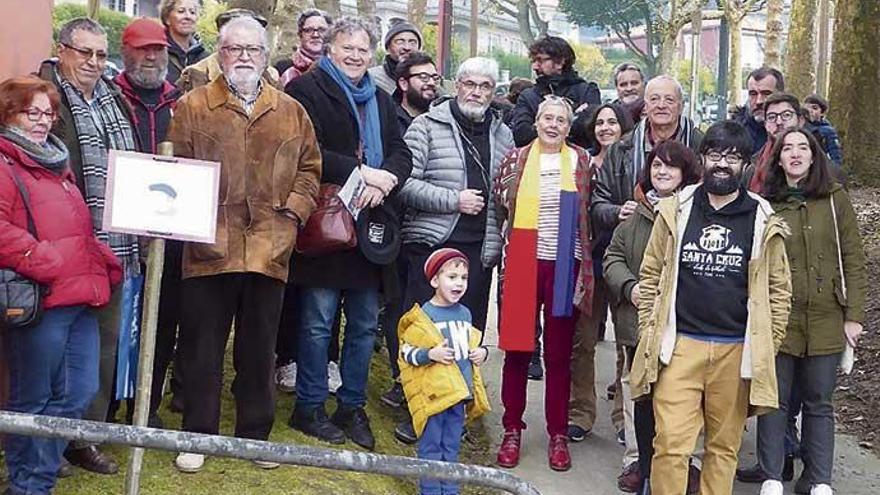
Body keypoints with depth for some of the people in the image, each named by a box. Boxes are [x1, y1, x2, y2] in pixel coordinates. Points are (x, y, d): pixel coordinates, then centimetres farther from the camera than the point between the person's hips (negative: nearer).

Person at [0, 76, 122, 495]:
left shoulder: (55, 162, 23)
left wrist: (104, 263, 16)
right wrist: (43, 263, -22)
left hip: (79, 298, 9)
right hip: (38, 301, -9)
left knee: (79, 392, 12)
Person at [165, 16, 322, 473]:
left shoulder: (291, 112, 12)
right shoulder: (193, 106, 4)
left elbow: (309, 168, 14)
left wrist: (293, 211, 1)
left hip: (270, 249, 2)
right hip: (209, 248, -2)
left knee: (259, 348, 12)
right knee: (202, 347, 6)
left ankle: (255, 433, 25)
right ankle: (198, 435, 19)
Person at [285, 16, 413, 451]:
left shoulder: (382, 101, 20)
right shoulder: (307, 89, 0)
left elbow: (402, 155, 12)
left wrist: (382, 182, -9)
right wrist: (359, 173, -15)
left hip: (372, 226, 6)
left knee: (365, 324, 10)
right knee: (318, 322, -1)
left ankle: (352, 406, 22)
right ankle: (309, 407, 12)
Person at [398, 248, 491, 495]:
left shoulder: (464, 313, 10)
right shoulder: (423, 315, -9)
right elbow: (406, 351, -9)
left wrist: (482, 352, 4)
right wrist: (430, 354, -22)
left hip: (460, 392, 6)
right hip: (432, 392, -6)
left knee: (451, 446, 15)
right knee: (431, 446, 3)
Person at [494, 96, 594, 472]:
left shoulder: (581, 161, 5)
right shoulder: (517, 159, 5)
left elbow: (589, 213, 12)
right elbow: (501, 203, 11)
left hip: (564, 265, 0)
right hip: (523, 263, 0)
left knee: (559, 354, 6)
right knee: (517, 349, 5)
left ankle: (558, 435, 15)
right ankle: (512, 430, 17)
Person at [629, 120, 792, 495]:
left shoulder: (763, 221, 5)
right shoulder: (674, 211, 6)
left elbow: (779, 289, 8)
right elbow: (651, 276, 10)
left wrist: (765, 347, 4)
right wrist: (650, 334, 5)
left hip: (737, 351, 1)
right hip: (680, 346, 0)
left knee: (724, 447, 9)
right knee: (670, 445, -6)